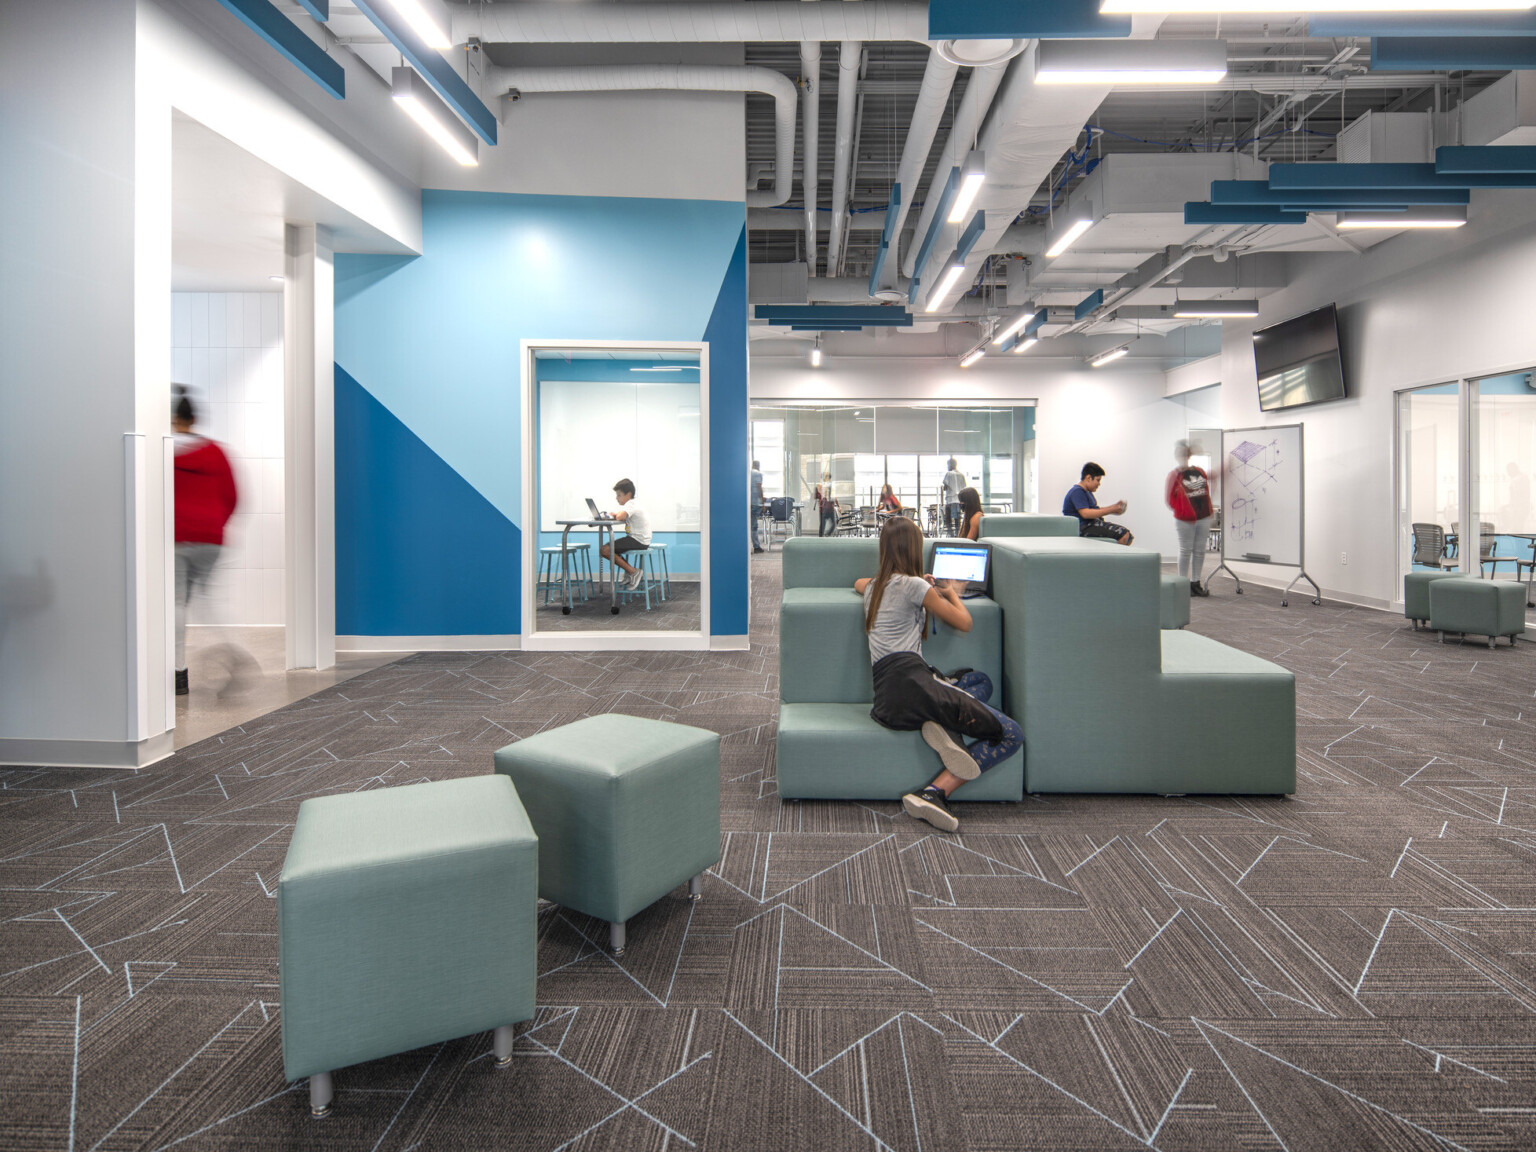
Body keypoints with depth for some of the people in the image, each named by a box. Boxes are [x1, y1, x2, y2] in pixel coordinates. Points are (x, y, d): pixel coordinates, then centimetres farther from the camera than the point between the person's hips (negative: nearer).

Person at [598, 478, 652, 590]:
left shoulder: (631, 504, -15)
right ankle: (630, 570, 15)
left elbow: (620, 517, -31)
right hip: (637, 539, 11)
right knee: (609, 546, 21)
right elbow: (621, 516, 17)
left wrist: (616, 514, -8)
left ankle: (633, 572, -10)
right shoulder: (632, 503, 18)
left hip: (639, 541, -11)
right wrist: (615, 515, -5)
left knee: (604, 550, -16)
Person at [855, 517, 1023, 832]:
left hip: (886, 701, 8)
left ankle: (940, 726, -6)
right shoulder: (913, 585, -1)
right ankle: (935, 793, -18)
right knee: (1012, 735, -2)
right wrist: (951, 592, 29)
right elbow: (964, 622, 7)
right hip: (913, 682, -8)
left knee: (981, 680, 27)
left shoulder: (872, 586, 21)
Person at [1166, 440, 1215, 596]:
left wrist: (1210, 510, 13)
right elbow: (1169, 498, -9)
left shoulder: (1200, 471, 9)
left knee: (1200, 551, 8)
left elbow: (1207, 492, 20)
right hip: (1186, 521, -5)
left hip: (1203, 518, 5)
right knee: (1185, 551, 1)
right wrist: (1180, 511, -12)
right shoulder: (1174, 475, -6)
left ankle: (1195, 583, 16)